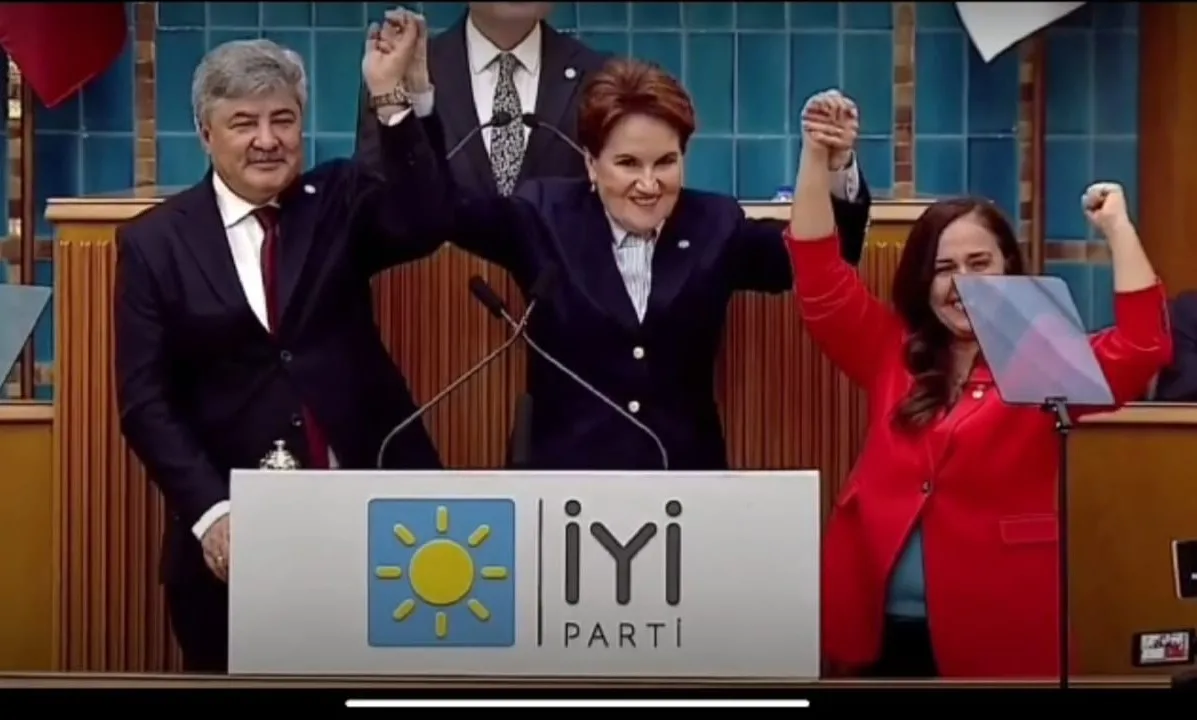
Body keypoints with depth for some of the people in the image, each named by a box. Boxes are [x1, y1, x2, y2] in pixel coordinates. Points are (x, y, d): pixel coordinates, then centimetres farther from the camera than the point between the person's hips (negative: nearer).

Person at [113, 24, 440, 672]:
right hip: (231, 523, -1)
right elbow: (145, 399, -3)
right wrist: (209, 511, -14)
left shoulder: (338, 200, 6)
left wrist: (389, 97, -22)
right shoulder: (154, 241, 1)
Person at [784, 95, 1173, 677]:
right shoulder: (891, 352, 10)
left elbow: (1143, 345, -13)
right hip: (881, 624, 3)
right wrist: (817, 157, -5)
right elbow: (819, 278, 4)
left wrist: (1117, 228, -14)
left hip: (995, 632, -3)